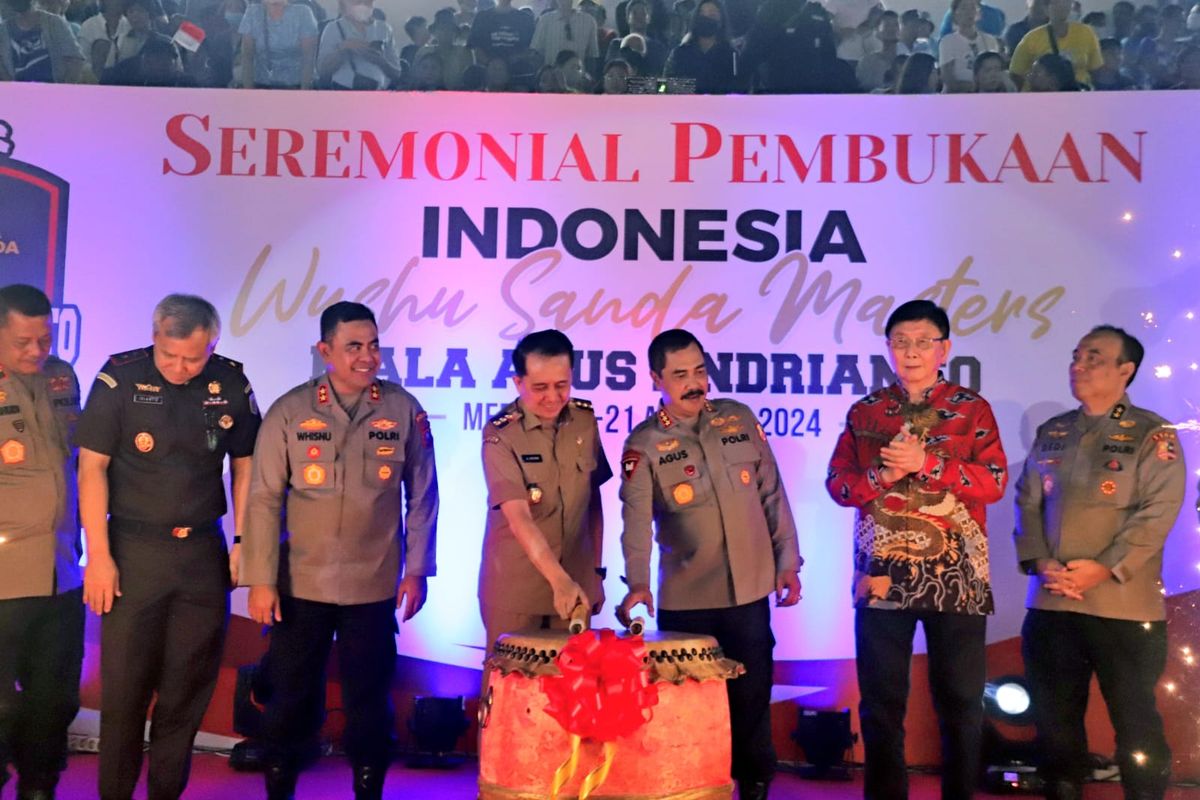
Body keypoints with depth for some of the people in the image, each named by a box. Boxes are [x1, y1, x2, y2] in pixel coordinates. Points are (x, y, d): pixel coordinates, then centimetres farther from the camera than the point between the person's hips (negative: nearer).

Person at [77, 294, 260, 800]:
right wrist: (99, 555, -10)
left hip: (203, 552, 2)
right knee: (124, 687, 5)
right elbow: (92, 467, -7)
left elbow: (244, 464, 8)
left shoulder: (231, 384, 0)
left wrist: (244, 541, 3)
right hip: (133, 550, -2)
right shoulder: (120, 378, -7)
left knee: (188, 688, 10)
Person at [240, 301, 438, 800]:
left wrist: (417, 570, 1)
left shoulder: (404, 410, -3)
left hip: (374, 587, 0)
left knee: (370, 698, 9)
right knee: (290, 695, 12)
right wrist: (261, 580, -7)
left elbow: (421, 496, 2)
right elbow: (264, 498, -4)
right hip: (301, 585, 0)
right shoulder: (290, 411, -5)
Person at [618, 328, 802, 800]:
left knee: (752, 698, 12)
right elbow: (636, 521, -19)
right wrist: (637, 583, -33)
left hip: (749, 590, 2)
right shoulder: (644, 445, -7)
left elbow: (772, 494, 7)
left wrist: (787, 562, 6)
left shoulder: (739, 419, 2)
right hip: (684, 601, -2)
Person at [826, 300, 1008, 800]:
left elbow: (995, 481, -6)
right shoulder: (864, 412, 8)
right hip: (883, 574, 1)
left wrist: (926, 463, -17)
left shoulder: (972, 410, 4)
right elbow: (837, 483, 5)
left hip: (956, 577, -1)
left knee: (960, 701, 8)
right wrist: (880, 477, -15)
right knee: (880, 701, 8)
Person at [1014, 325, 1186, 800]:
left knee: (1135, 722, 5)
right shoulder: (1051, 433, 12)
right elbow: (1027, 502, 9)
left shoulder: (1153, 435, -2)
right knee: (1054, 717, 12)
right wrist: (1038, 563, -6)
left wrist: (1104, 568, -18)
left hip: (1124, 606, -4)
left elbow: (1158, 512, -11)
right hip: (1050, 602, 4)